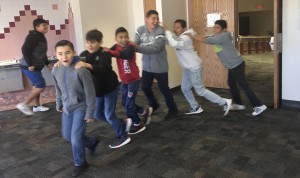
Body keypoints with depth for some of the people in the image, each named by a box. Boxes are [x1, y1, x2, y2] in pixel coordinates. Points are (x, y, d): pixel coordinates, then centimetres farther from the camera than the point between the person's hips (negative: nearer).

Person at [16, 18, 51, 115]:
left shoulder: (41, 37, 14)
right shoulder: (33, 37, -18)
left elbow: (42, 53, 23)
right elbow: (25, 50, -25)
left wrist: (47, 63, 17)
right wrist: (30, 64, -27)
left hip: (36, 66, 10)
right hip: (29, 66, -10)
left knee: (36, 86, 15)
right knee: (41, 86, -10)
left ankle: (36, 106, 27)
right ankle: (23, 104, -2)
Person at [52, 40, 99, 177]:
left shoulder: (81, 70, -26)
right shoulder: (56, 70, -8)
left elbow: (90, 93, -19)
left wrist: (89, 113, -15)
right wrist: (59, 104, 19)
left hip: (81, 108, -6)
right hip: (67, 108, 7)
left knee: (75, 139, -7)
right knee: (67, 136, 17)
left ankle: (80, 164, 20)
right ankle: (92, 143, 42)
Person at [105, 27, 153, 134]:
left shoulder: (130, 47, -20)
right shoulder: (116, 47, -1)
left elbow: (125, 55, -41)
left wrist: (109, 51, -50)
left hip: (133, 80, -7)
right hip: (124, 81, 7)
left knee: (129, 104, -2)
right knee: (125, 103, 15)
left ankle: (138, 124, 19)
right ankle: (145, 112, 35)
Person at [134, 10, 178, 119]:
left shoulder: (160, 32, -20)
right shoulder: (140, 30, -3)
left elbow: (155, 48, -31)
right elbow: (135, 45, -2)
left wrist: (138, 48, -38)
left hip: (160, 67, -5)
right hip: (147, 66, 6)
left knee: (164, 89, 5)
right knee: (145, 87, 18)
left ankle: (172, 109, 26)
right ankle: (153, 105, 43)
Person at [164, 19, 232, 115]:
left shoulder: (185, 38, -24)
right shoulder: (178, 37, 8)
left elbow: (174, 44, -42)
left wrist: (167, 31, -33)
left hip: (194, 68, -10)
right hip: (187, 68, 10)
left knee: (200, 90, -2)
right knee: (185, 88, 13)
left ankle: (224, 102, 7)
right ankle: (196, 108, 27)